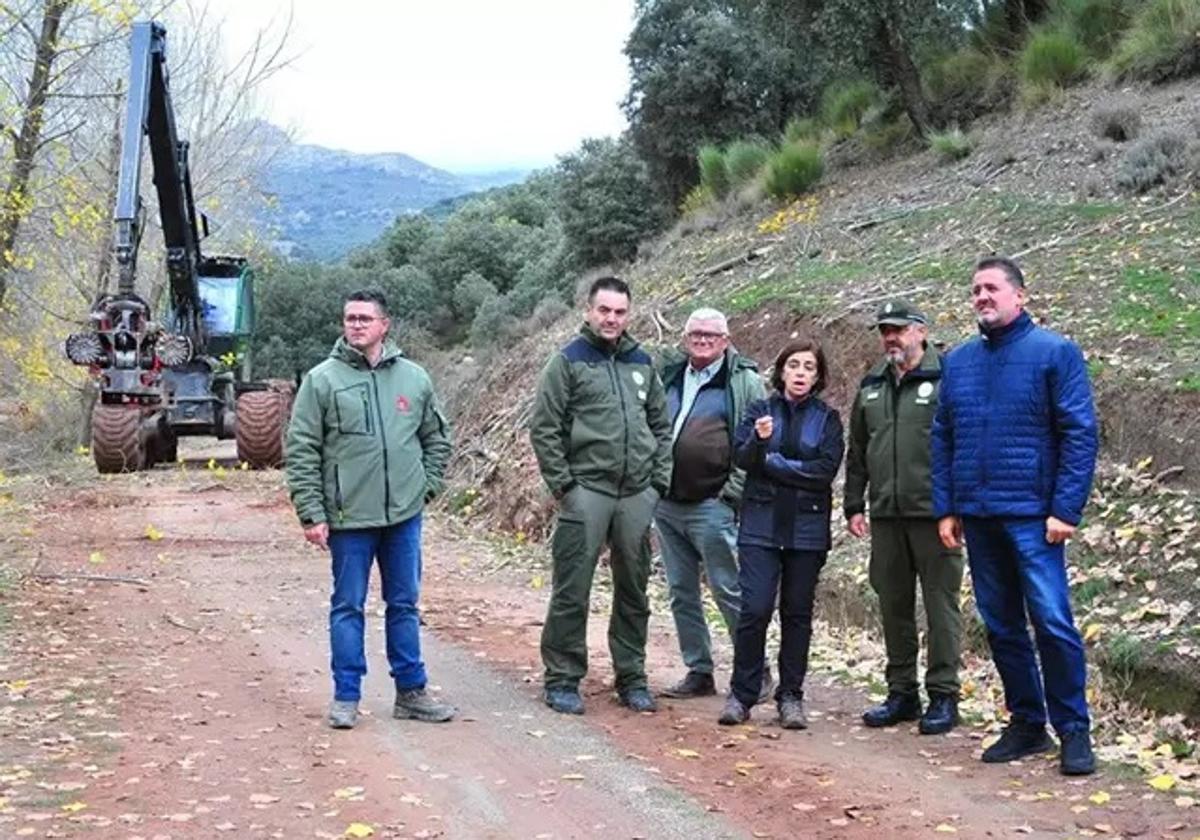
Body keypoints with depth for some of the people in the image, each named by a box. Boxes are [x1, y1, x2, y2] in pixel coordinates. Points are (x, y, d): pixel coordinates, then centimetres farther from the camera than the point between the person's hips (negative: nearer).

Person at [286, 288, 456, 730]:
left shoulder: (414, 378, 6)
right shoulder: (322, 380, -4)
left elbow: (437, 439, 18)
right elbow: (301, 451, -5)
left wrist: (427, 485, 5)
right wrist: (312, 513, -9)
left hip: (405, 515, 3)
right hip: (348, 516, -3)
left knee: (405, 605, 11)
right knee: (348, 607, 5)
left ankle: (410, 692, 22)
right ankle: (346, 697, 15)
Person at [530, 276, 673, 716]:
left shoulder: (641, 362, 13)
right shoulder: (568, 361, -2)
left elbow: (661, 425, 17)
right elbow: (544, 428, -5)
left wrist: (659, 480, 8)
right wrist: (562, 484, -11)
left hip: (637, 495, 5)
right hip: (586, 492, -5)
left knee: (634, 591, 11)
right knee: (572, 592, -2)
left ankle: (632, 679, 22)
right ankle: (562, 680, 8)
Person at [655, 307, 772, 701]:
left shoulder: (744, 382, -4)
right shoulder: (670, 379, 15)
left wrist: (733, 491, -12)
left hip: (711, 506, -7)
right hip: (666, 504, 7)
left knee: (729, 591, -4)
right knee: (682, 594, 11)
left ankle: (756, 673, 6)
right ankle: (699, 672, 21)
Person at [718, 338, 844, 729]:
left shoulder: (827, 419, 7)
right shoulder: (759, 410, 9)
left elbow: (827, 469, -7)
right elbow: (741, 457, -4)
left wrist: (772, 463, -7)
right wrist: (758, 440, -25)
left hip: (807, 529, 1)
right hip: (761, 524, 0)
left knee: (798, 613, 5)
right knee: (755, 609, -8)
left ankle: (790, 697, 14)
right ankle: (741, 695, 3)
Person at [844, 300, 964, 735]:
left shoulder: (946, 379, -4)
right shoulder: (871, 386, 15)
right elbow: (857, 452, 20)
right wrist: (854, 505, 15)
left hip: (934, 515, -6)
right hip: (886, 516, 6)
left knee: (941, 604, 0)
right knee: (893, 606, 11)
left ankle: (943, 695, 9)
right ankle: (902, 693, 22)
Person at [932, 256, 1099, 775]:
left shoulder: (1054, 352, -3)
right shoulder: (959, 362, 12)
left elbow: (1080, 434, -8)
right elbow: (943, 439, 14)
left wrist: (1065, 510, -13)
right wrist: (945, 509, 8)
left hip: (1032, 515, -5)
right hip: (977, 517, 5)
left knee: (1052, 621, -8)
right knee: (1001, 626, 10)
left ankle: (1074, 731, 5)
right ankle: (1027, 725, 22)